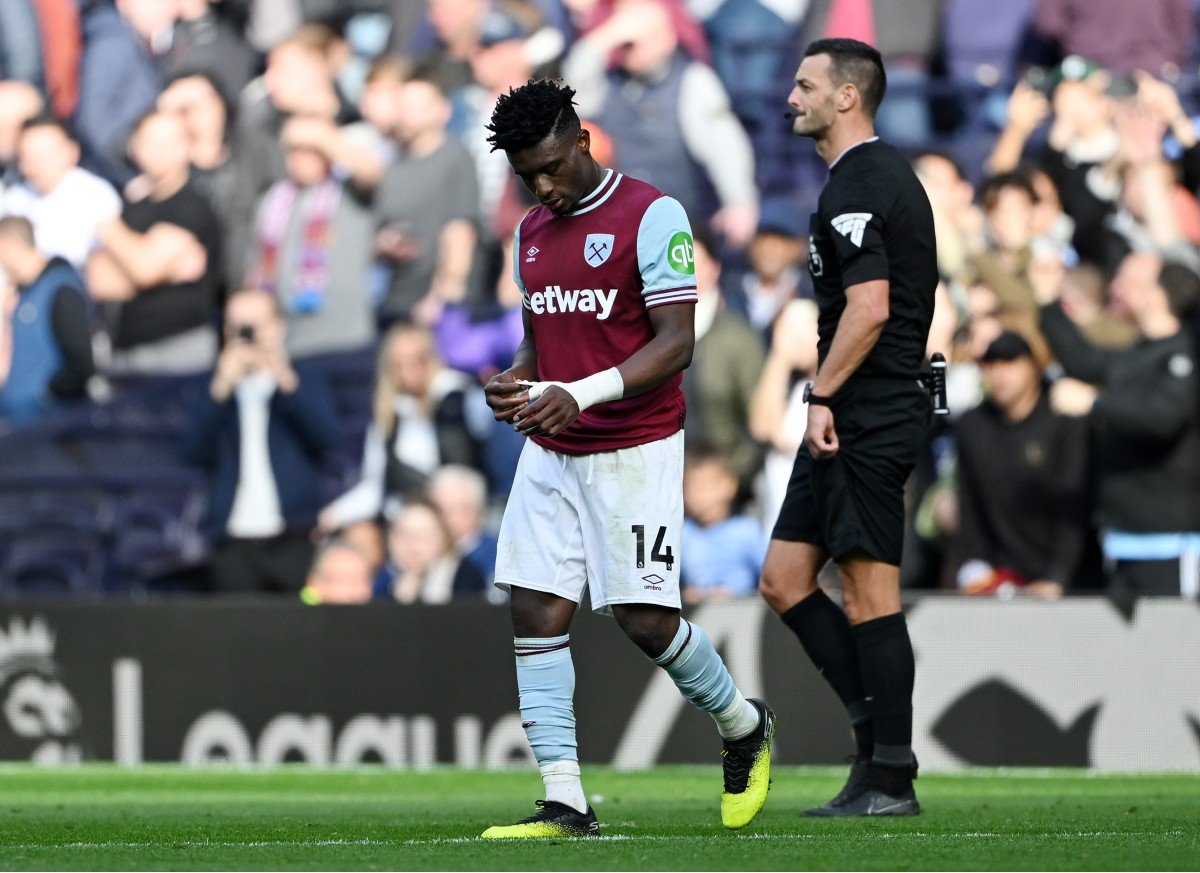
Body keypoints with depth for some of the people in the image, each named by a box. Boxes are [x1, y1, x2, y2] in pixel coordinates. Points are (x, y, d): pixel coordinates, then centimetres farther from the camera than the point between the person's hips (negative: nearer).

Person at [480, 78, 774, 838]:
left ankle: (745, 728, 22)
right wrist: (515, 384, 0)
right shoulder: (533, 233, 14)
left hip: (634, 453, -6)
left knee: (645, 621, -6)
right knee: (536, 613, -5)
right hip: (550, 454, 6)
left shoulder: (651, 216, -9)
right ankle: (565, 803, -4)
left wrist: (581, 395, -26)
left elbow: (676, 342, -14)